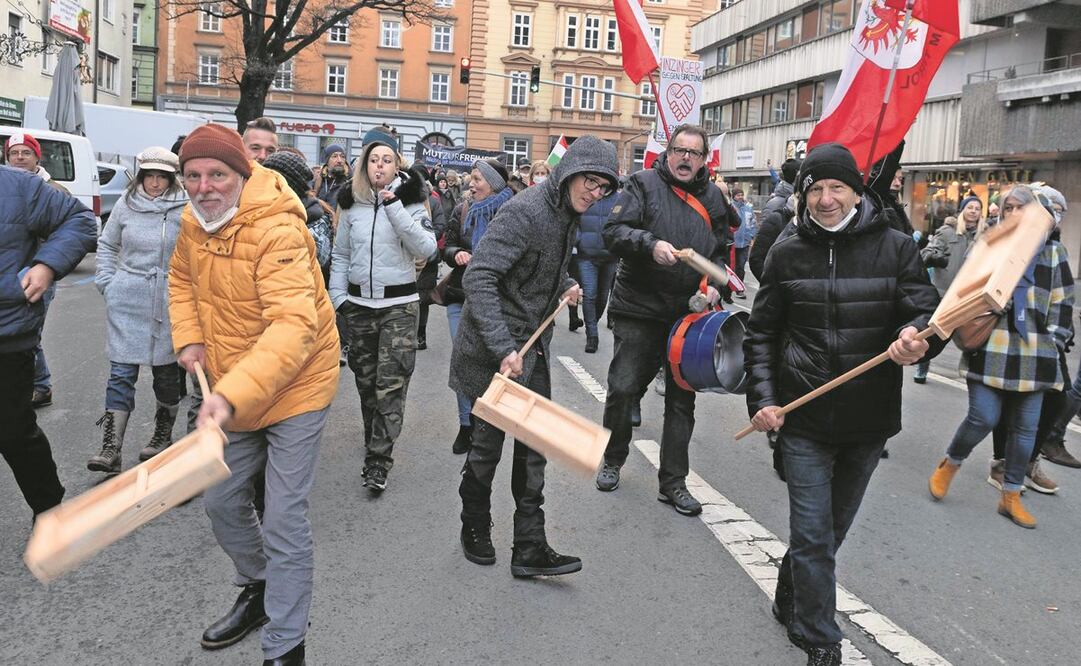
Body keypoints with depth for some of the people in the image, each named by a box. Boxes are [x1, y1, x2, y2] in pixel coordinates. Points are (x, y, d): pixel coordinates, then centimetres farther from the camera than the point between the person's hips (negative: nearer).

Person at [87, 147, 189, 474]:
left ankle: (163, 435, 29)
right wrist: (107, 282, 7)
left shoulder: (186, 208, -7)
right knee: (122, 372, 0)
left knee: (166, 371, 11)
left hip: (169, 302, -2)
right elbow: (106, 244, 15)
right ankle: (111, 449, 2)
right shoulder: (126, 204, 2)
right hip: (127, 302, 2)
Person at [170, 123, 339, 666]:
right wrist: (188, 338, 2)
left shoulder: (277, 231, -27)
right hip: (229, 392, 8)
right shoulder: (193, 223, -1)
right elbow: (183, 280, 20)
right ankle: (257, 589, 46)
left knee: (284, 523, -5)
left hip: (293, 390, -8)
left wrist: (233, 394, -48)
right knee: (221, 502, 19)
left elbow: (293, 327, -38)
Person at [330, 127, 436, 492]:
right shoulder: (352, 202, 6)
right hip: (359, 303, 4)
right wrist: (337, 296, 3)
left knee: (391, 384, -8)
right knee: (366, 381, 12)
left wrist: (395, 209, -20)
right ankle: (375, 445, 29)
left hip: (399, 304, -3)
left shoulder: (409, 200, -2)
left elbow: (427, 248, -16)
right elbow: (340, 256, 12)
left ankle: (378, 460, -5)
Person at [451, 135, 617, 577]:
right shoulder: (525, 211, -21)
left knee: (534, 444, 7)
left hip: (533, 344, 8)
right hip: (495, 349, -8)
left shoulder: (568, 213, 7)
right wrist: (503, 348, -33)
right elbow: (478, 278, -28)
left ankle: (530, 548, 15)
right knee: (490, 441, 6)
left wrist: (565, 285, 7)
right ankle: (474, 530, 29)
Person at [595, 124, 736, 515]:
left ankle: (673, 483, 19)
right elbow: (614, 232, -11)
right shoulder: (644, 184, -1)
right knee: (623, 388, 1)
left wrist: (715, 285, 3)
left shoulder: (713, 198, 11)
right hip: (639, 310, -3)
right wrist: (651, 245, -27)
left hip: (690, 316, 4)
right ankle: (612, 460, 26)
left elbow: (722, 252, 20)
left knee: (682, 399, 8)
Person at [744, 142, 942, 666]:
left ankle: (791, 603, 44)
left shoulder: (895, 248, -4)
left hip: (869, 421, 2)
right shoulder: (787, 254, -1)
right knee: (813, 533, -2)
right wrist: (762, 398, -5)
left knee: (833, 526, 19)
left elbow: (928, 311, -6)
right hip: (804, 420, -1)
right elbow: (761, 334, 4)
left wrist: (918, 338, -30)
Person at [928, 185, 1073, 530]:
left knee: (1025, 427, 6)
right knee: (983, 418, -8)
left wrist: (1053, 340, 3)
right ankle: (949, 464, 20)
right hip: (990, 350, -2)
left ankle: (1011, 496, 19)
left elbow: (1063, 302, 12)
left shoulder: (1053, 251, 11)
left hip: (1034, 354, 2)